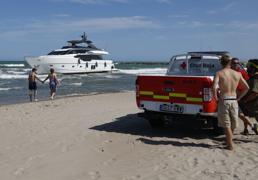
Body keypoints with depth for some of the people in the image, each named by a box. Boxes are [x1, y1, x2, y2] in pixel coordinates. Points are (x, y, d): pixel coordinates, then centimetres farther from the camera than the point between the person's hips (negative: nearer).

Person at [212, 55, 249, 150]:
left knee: (226, 124, 4)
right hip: (234, 100, 3)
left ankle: (230, 145, 6)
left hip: (224, 100, -3)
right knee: (233, 123, 19)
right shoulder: (237, 74, 5)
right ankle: (228, 140, 32)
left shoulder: (219, 73, -6)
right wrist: (238, 97, 14)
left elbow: (214, 87, -20)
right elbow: (246, 87, 8)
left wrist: (216, 97, -5)